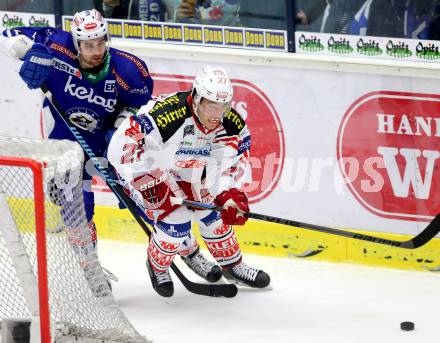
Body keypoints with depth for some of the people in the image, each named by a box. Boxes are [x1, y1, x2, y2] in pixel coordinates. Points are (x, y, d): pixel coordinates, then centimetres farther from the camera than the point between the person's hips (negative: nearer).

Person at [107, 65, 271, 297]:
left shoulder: (231, 124, -20)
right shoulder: (166, 115, -40)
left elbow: (232, 163, -14)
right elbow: (122, 145, -38)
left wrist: (231, 195, -30)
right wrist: (147, 183, -39)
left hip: (186, 171, 6)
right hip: (143, 168, -6)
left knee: (213, 212, 7)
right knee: (176, 220, -16)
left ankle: (232, 264, 31)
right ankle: (157, 265, 14)